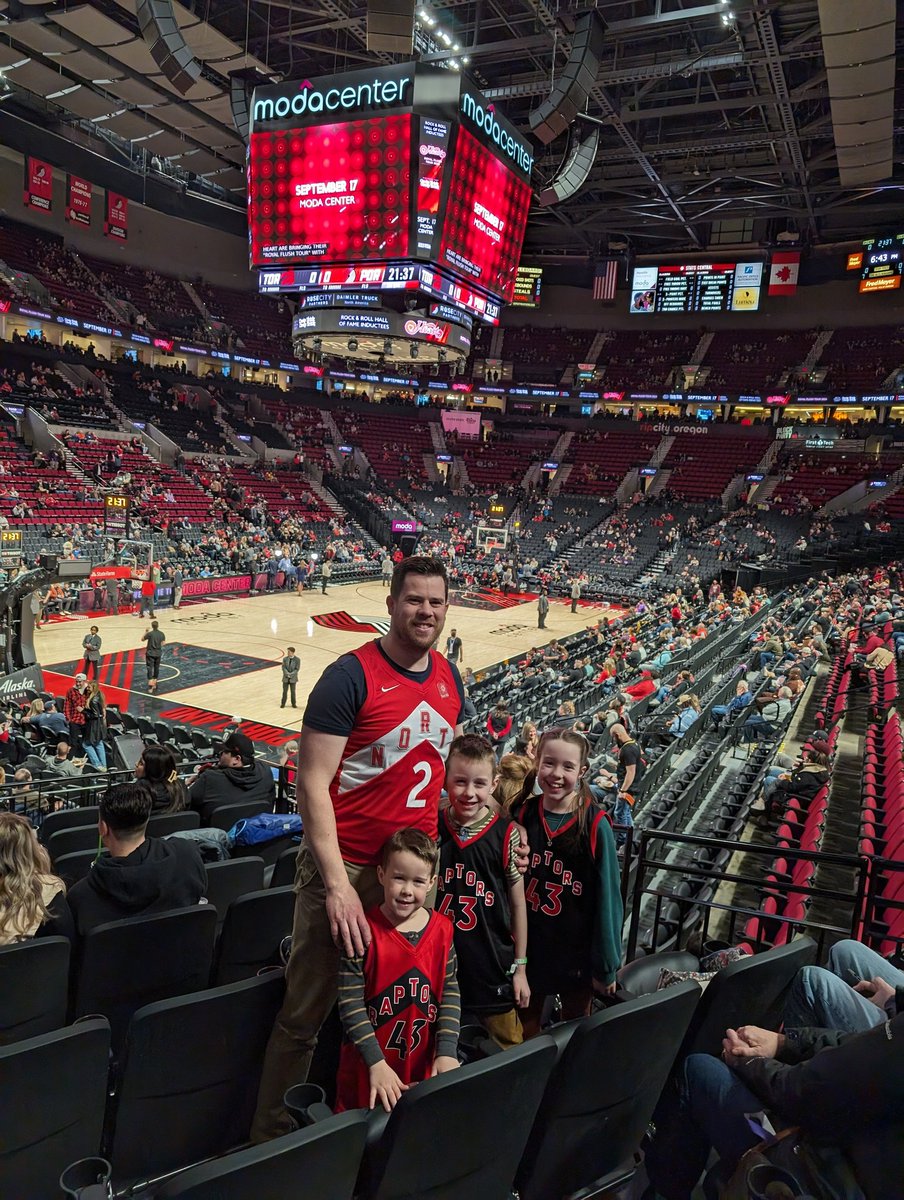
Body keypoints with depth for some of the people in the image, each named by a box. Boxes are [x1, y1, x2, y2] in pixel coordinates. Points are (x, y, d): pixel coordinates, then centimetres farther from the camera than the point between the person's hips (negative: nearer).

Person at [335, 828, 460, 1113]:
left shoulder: (442, 929, -4)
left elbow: (450, 992, 1)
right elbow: (350, 1002, -15)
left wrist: (446, 1053, -8)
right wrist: (376, 1063, -19)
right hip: (366, 1070, -3)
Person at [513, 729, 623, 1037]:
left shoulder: (595, 825, -18)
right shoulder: (522, 816, -9)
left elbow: (607, 897, -13)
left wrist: (606, 964, -9)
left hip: (578, 949, -2)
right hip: (528, 945, 3)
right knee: (526, 1025, 23)